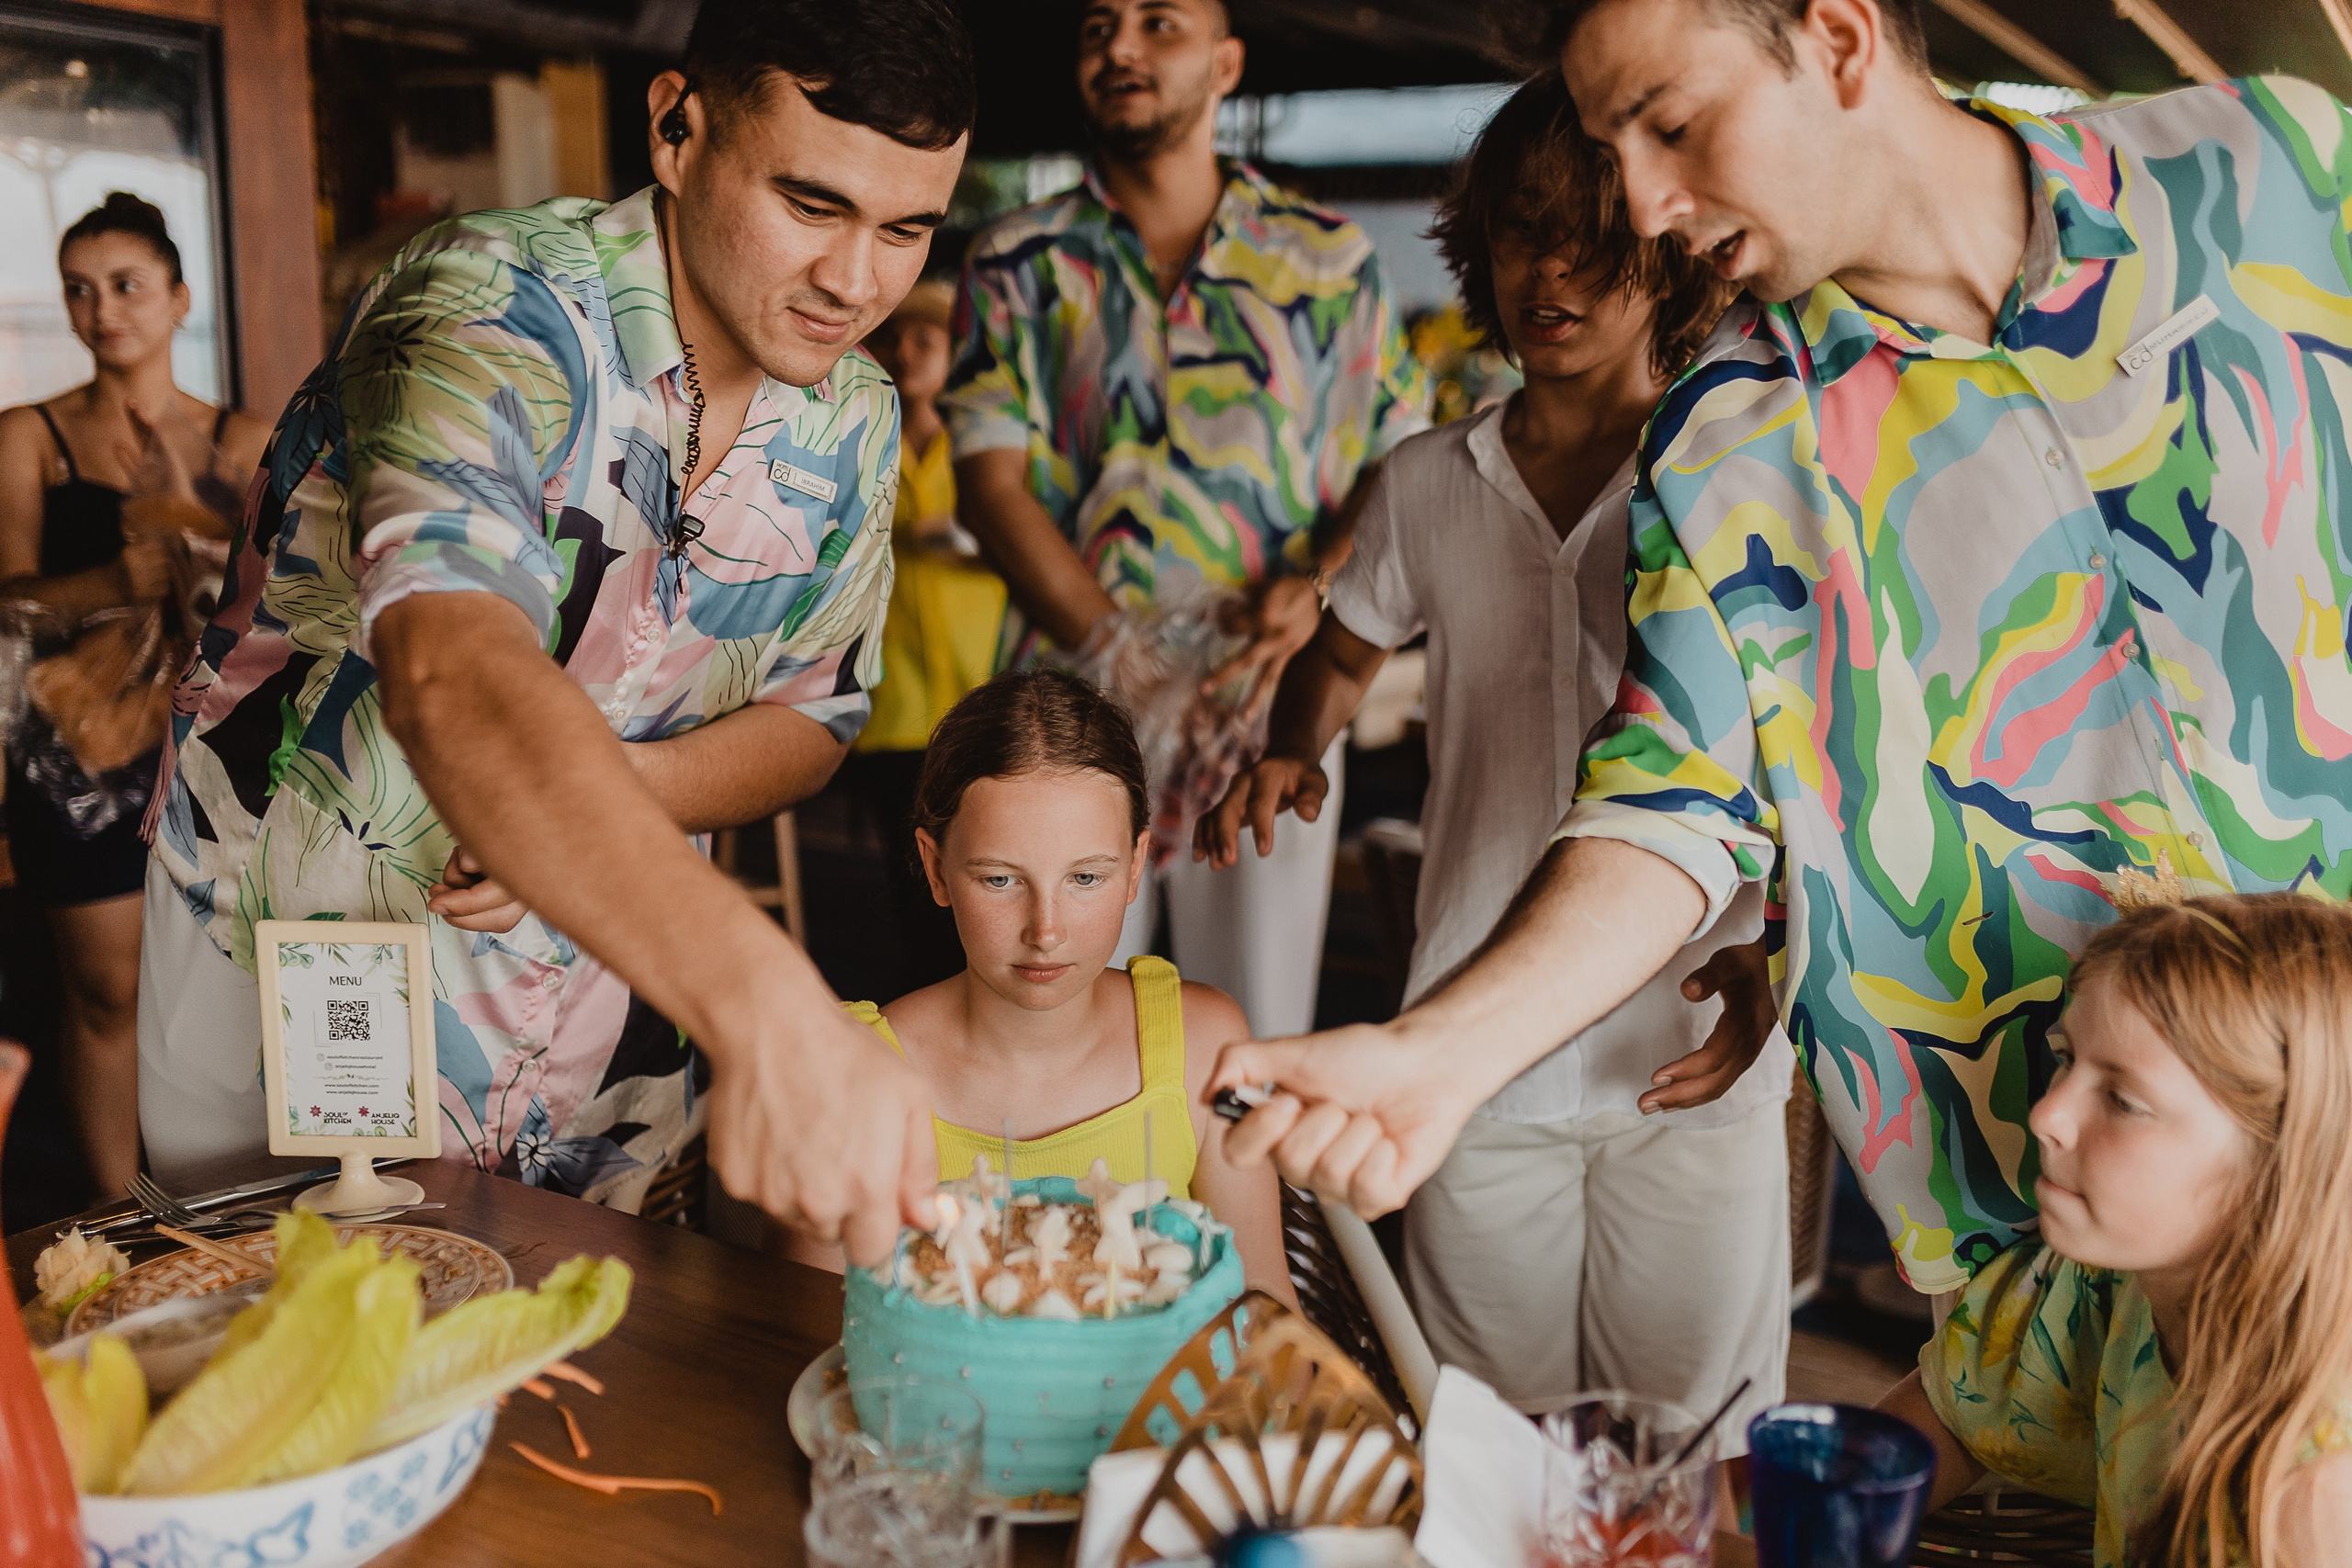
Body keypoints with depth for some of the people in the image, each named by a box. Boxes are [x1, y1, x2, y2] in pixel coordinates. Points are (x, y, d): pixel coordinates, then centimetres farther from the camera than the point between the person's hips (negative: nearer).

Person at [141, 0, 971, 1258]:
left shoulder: (855, 420, -6)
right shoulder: (492, 315, -27)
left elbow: (811, 716, 3)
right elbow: (448, 676, -46)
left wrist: (614, 790, -21)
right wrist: (758, 1000, -62)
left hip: (619, 957, 5)